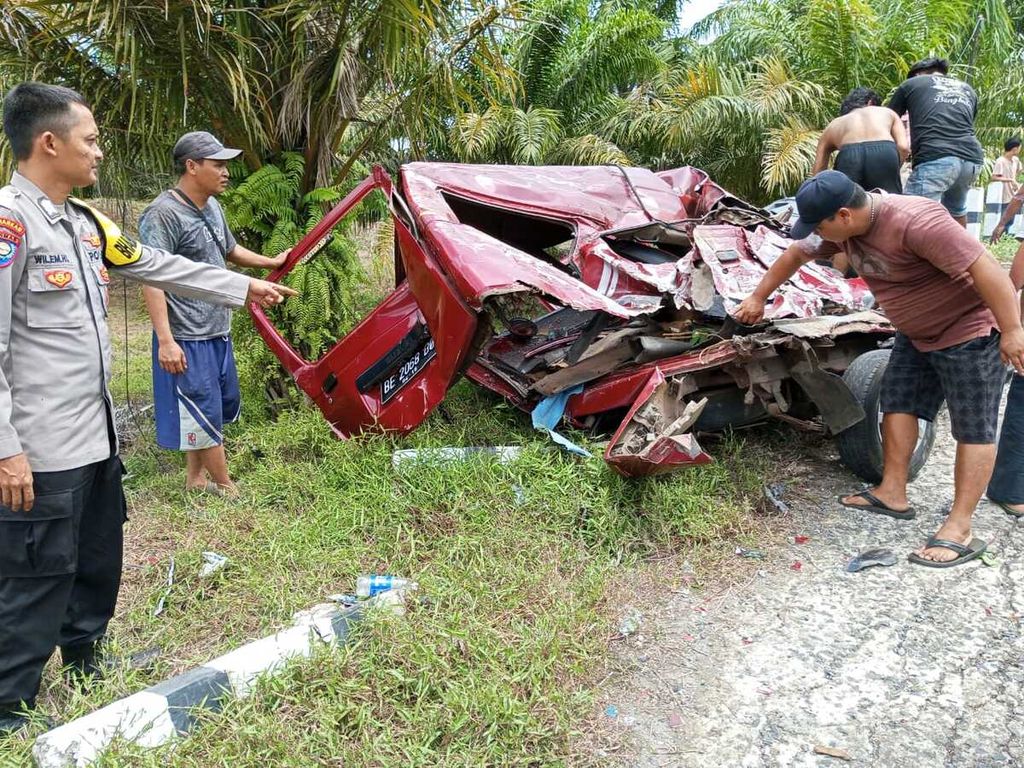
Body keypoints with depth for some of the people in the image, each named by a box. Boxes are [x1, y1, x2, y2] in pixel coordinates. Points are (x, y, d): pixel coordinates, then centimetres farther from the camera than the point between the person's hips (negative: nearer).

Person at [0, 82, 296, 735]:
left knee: (99, 560, 22)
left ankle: (86, 657, 42)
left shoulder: (85, 223, 10)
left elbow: (161, 266, 22)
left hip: (97, 435, 9)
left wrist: (244, 287, 28)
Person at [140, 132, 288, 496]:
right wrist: (165, 340, -29)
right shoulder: (163, 214, -18)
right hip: (187, 340, -10)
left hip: (218, 333, 10)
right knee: (204, 416, 3)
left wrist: (271, 262, 37)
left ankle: (195, 478, 34)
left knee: (219, 407, 19)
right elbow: (152, 279, -23)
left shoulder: (212, 207, 9)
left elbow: (230, 251, 28)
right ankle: (226, 488, 17)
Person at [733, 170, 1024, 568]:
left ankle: (959, 530, -2)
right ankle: (892, 494, 23)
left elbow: (985, 267, -33)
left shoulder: (914, 221, -34)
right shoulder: (843, 224, -6)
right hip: (916, 333, 9)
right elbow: (796, 254, 9)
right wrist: (758, 297, 15)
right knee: (898, 402, 12)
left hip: (970, 331, -9)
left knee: (974, 429, -3)